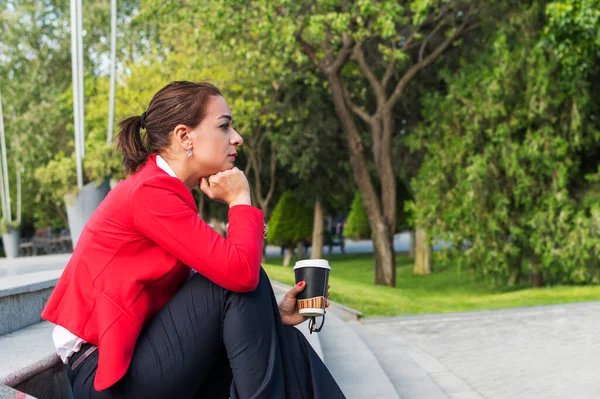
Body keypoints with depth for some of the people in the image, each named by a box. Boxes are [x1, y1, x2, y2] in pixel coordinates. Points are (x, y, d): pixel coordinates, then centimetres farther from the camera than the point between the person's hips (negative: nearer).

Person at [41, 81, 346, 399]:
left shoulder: (165, 190, 13)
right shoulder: (151, 191, -16)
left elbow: (200, 303, 10)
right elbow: (239, 271, -25)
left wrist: (268, 312, -2)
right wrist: (240, 199, -10)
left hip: (137, 356, 9)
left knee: (284, 343, -2)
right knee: (241, 277, -17)